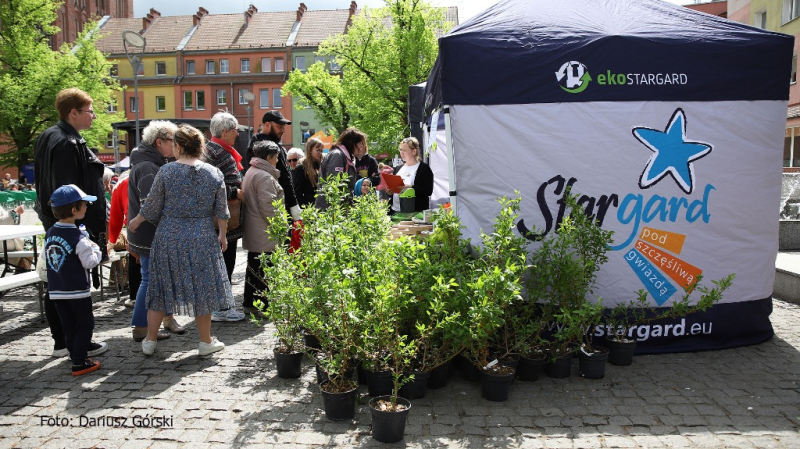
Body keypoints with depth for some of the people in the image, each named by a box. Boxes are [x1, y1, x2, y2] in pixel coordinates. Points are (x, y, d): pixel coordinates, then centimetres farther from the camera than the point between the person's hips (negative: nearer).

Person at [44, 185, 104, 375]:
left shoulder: (50, 233, 3)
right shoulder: (79, 237, -18)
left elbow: (46, 258, 12)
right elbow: (89, 262, -17)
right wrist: (95, 249, 1)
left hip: (56, 291, 7)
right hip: (78, 290, -7)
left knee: (69, 327, 14)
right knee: (84, 325, 3)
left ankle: (77, 356, 24)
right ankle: (79, 363, 2)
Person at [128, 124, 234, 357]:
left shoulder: (166, 171, -7)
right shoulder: (214, 173, -2)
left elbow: (152, 206, -1)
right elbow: (221, 211, 2)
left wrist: (136, 222, 16)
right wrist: (222, 234, 15)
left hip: (169, 236, 0)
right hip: (202, 237, 0)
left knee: (161, 286, 12)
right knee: (202, 287, 9)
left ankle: (150, 340, 22)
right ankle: (206, 341, 17)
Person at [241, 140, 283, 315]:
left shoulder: (251, 172, 16)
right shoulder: (265, 177, -18)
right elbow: (268, 207, -22)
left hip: (252, 232, 11)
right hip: (265, 234, -11)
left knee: (253, 267, 15)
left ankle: (250, 303, 23)